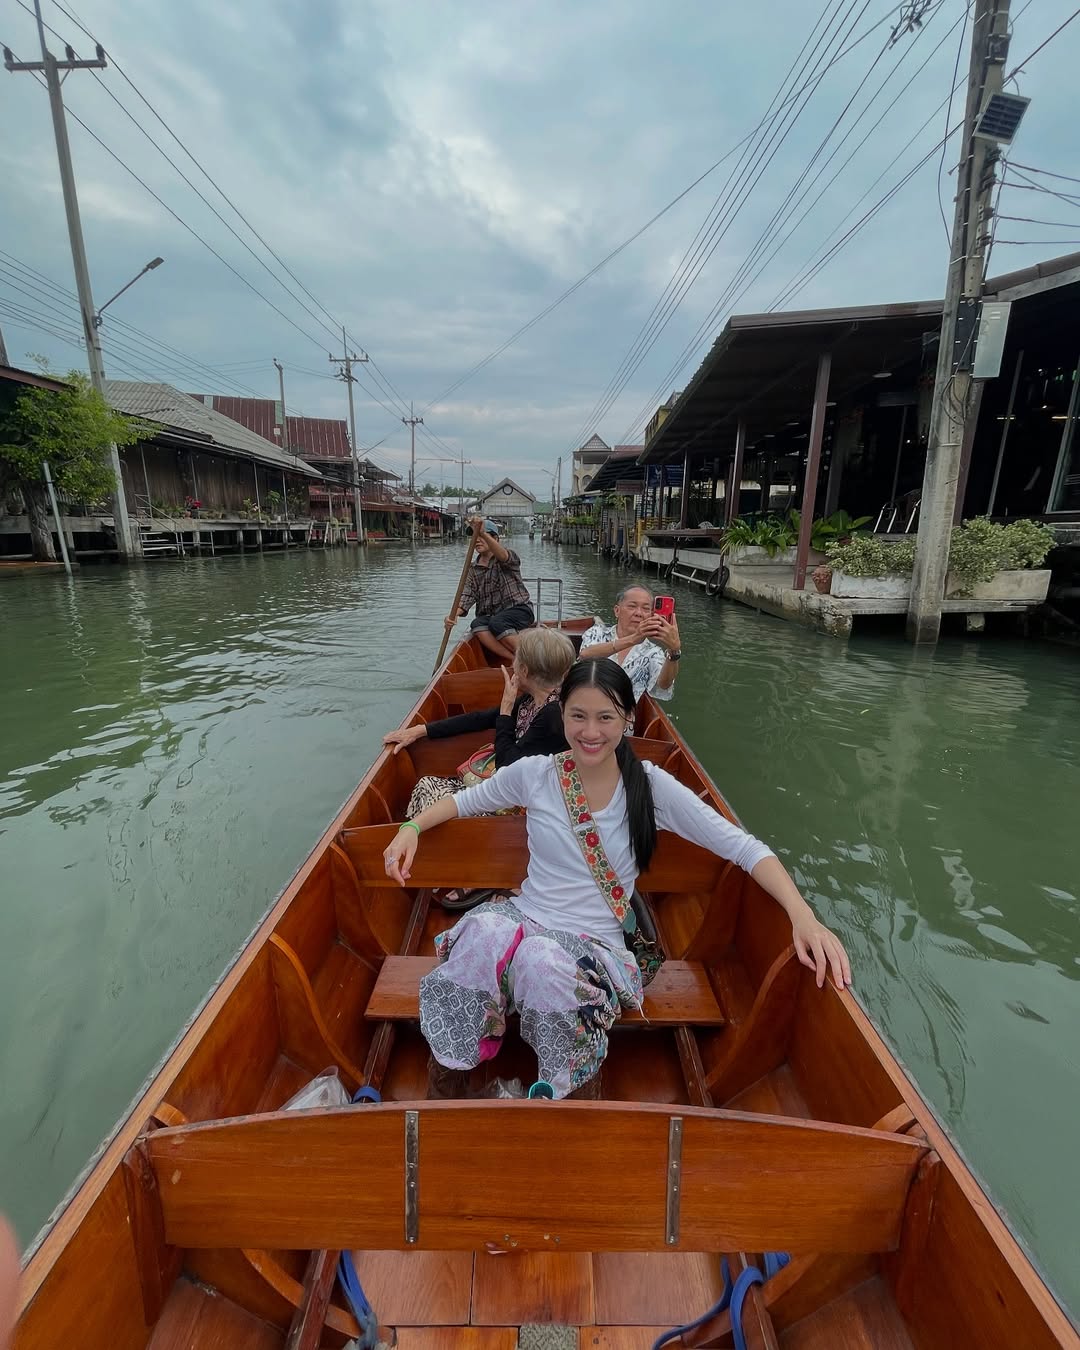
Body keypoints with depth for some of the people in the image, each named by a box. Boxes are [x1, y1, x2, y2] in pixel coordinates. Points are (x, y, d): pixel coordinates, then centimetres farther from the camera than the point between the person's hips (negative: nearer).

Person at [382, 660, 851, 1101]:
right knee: (483, 932, -33)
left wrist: (802, 914, -23)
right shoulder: (534, 774, -2)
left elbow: (742, 846, -9)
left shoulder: (650, 786, -7)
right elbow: (465, 800, 13)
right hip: (524, 918, 2)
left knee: (545, 962, -35)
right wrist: (411, 827, -4)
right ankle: (440, 1104, -9)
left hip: (595, 943, -1)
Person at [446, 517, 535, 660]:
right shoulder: (473, 570, 13)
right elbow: (467, 596, 0)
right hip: (491, 615, 4)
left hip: (519, 610, -4)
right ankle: (516, 660, -36)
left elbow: (503, 555, -27)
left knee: (496, 623, -34)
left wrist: (482, 533, -45)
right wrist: (455, 614, -22)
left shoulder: (509, 556, -1)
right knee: (477, 625, -29)